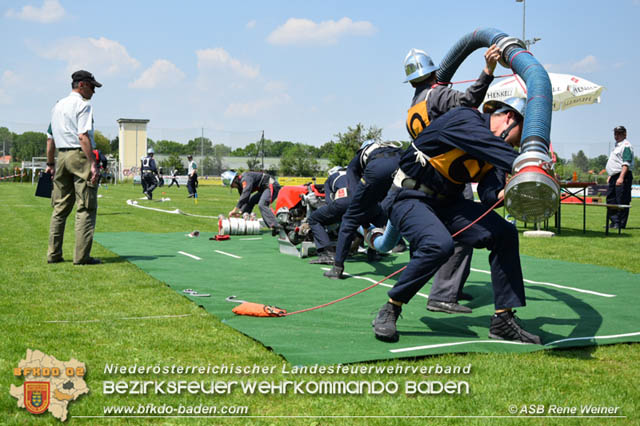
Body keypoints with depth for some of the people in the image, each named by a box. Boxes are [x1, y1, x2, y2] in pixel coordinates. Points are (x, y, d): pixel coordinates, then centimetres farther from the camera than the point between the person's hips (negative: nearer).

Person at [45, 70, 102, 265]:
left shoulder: (57, 106, 18)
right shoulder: (83, 105, -6)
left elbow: (50, 138, 19)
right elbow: (83, 136, -17)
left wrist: (50, 164, 23)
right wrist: (93, 163, -20)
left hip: (62, 157, 8)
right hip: (80, 156, -8)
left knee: (60, 207, 12)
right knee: (86, 208, -5)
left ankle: (53, 254, 13)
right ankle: (81, 256, -8)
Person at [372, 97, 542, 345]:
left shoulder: (492, 157, 9)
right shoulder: (465, 120, -15)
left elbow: (489, 194, -6)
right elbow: (492, 146, -34)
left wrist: (505, 194, -27)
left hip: (447, 201, 9)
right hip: (409, 197, -9)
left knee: (504, 234, -6)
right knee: (439, 244, -35)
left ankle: (503, 320, 0)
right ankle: (390, 311, -15)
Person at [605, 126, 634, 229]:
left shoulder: (626, 145, -10)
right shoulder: (617, 146, 20)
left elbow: (626, 163, -19)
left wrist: (621, 178, -27)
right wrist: (610, 176, 24)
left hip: (622, 177, -10)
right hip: (614, 177, 10)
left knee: (622, 201, -8)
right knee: (610, 199, 13)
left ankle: (621, 224, -5)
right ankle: (614, 221, 21)